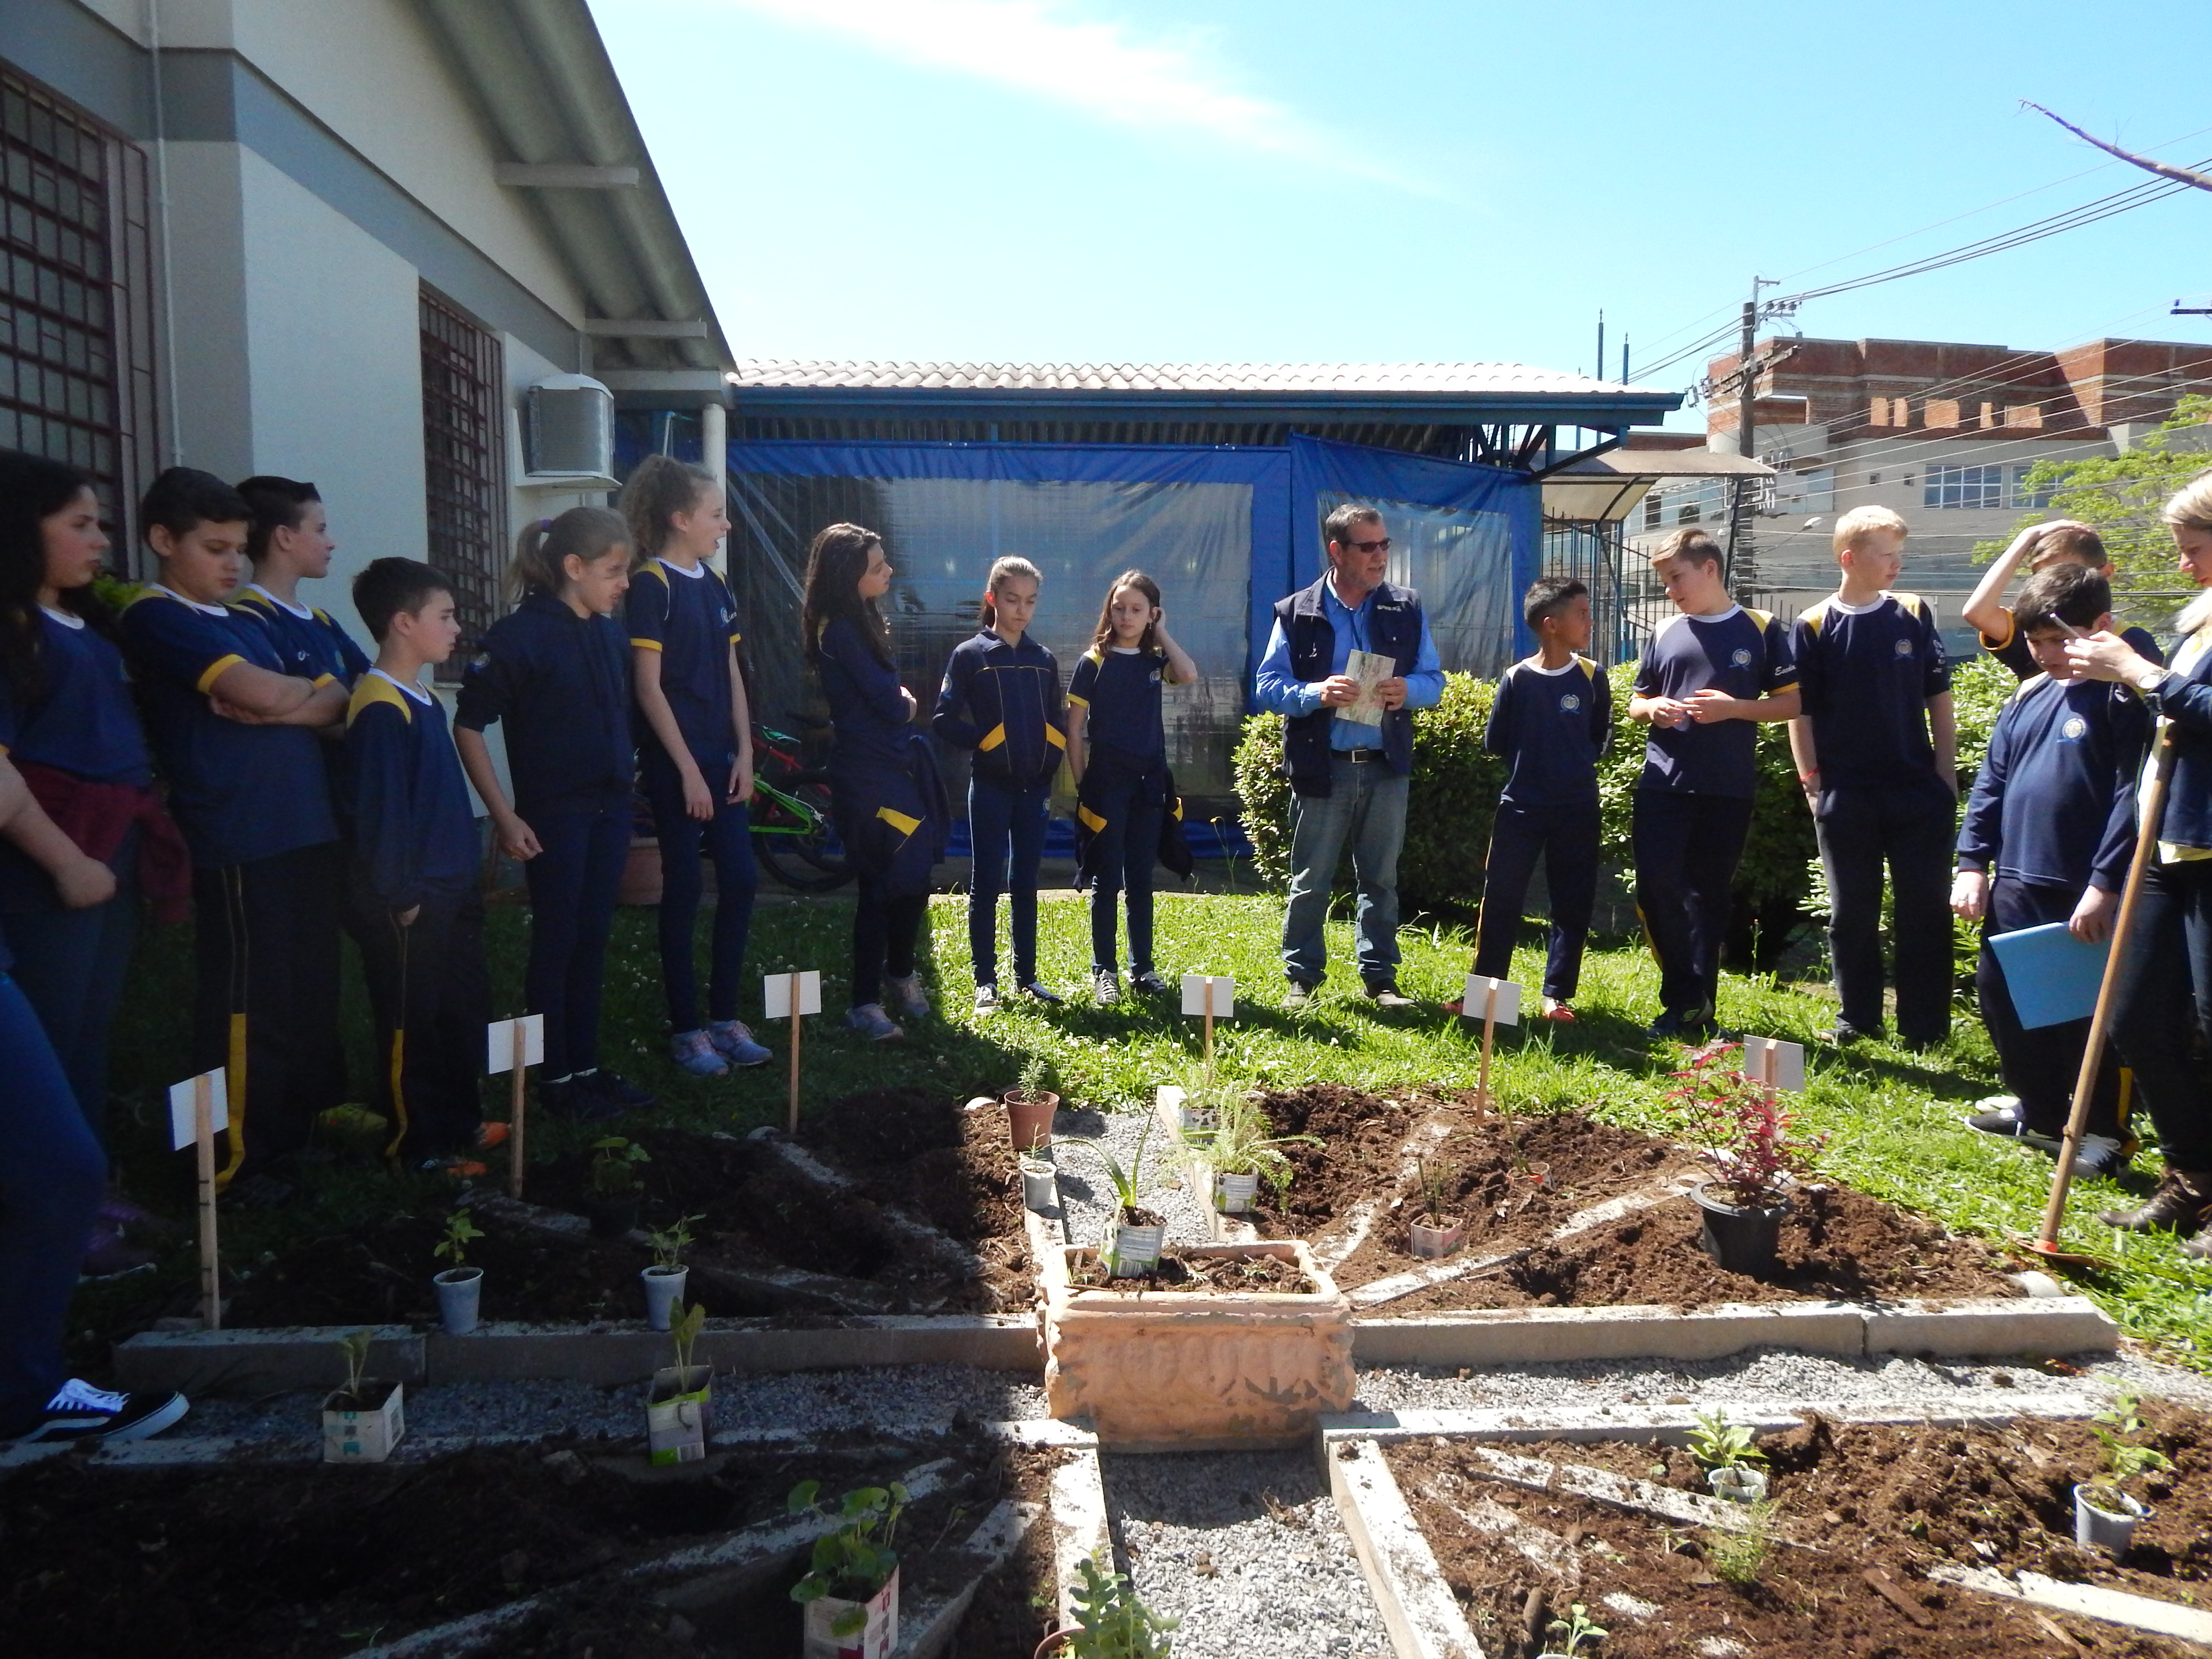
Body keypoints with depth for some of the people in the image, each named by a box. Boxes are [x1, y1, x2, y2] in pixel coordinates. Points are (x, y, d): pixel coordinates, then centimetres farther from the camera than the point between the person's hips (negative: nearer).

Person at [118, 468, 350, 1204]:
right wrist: (309, 691, 3)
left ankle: (302, 1127, 28)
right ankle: (234, 1160, 10)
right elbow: (265, 695, -15)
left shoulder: (246, 620, 20)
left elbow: (335, 703, 12)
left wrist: (277, 703, -7)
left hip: (307, 831, 8)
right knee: (246, 1002, -1)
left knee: (311, 992, 14)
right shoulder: (157, 617, -5)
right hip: (238, 842, -8)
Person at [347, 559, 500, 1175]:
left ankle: (461, 1122, 31)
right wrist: (399, 895, -18)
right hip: (411, 904, -10)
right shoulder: (381, 710, -18)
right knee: (411, 1025, 3)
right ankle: (417, 1144, 15)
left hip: (451, 892, 10)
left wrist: (464, 882, 17)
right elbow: (379, 811, -20)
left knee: (466, 1010, 17)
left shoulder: (424, 702, 11)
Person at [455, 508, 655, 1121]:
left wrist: (626, 781, 12)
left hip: (610, 809, 6)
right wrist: (505, 816, -14)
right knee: (556, 943, 3)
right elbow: (469, 727, -11)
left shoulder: (611, 635, 7)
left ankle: (586, 1065, 23)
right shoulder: (521, 635, -13)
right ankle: (554, 1077, 15)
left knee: (593, 941, 12)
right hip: (554, 814, -6)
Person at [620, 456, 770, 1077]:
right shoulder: (651, 584, -10)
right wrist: (688, 769, -15)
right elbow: (648, 686, -14)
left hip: (720, 757, 7)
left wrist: (745, 753, 6)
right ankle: (685, 1029, 10)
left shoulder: (715, 585, 12)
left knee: (741, 880, 5)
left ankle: (725, 1016, 16)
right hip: (673, 760, -7)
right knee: (685, 887, -1)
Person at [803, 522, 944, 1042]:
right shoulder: (842, 630, -16)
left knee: (914, 877, 13)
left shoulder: (861, 623, 14)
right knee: (884, 885, -4)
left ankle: (901, 972, 33)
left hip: (895, 765, 9)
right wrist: (908, 703, 2)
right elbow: (890, 703, -19)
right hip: (868, 773, -9)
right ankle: (865, 1004, 6)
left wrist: (898, 701, -6)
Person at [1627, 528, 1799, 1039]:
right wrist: (1653, 709, -5)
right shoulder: (1664, 633, 11)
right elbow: (1636, 702, 17)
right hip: (1663, 782, 2)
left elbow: (1792, 702, 2)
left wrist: (1735, 708, -14)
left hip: (1728, 788, -2)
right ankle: (1688, 998, 7)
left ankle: (1695, 1007, 15)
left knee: (1708, 894, 5)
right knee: (1657, 886, -8)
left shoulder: (1761, 630, 3)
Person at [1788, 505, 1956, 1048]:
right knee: (1852, 912, 7)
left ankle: (1925, 1025, 12)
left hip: (1919, 789, 1)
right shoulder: (1813, 627, 0)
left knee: (1925, 909, 2)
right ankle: (1857, 1019, 20)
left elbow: (1939, 698, 9)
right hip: (1846, 795, -1)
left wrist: (1946, 772, 3)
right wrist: (1812, 781, -3)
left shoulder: (1914, 615, 5)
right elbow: (1801, 711, 3)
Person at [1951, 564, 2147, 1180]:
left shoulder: (2121, 697, -9)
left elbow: (2132, 796, -15)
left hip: (2084, 893, -7)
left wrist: (2105, 883, -19)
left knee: (2086, 1013, 1)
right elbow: (1990, 783, 14)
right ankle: (2040, 1112, 30)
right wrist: (1972, 862, 7)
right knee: (2000, 992, 13)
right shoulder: (2026, 699, 11)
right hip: (2017, 884, 7)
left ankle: (2103, 1133, 18)